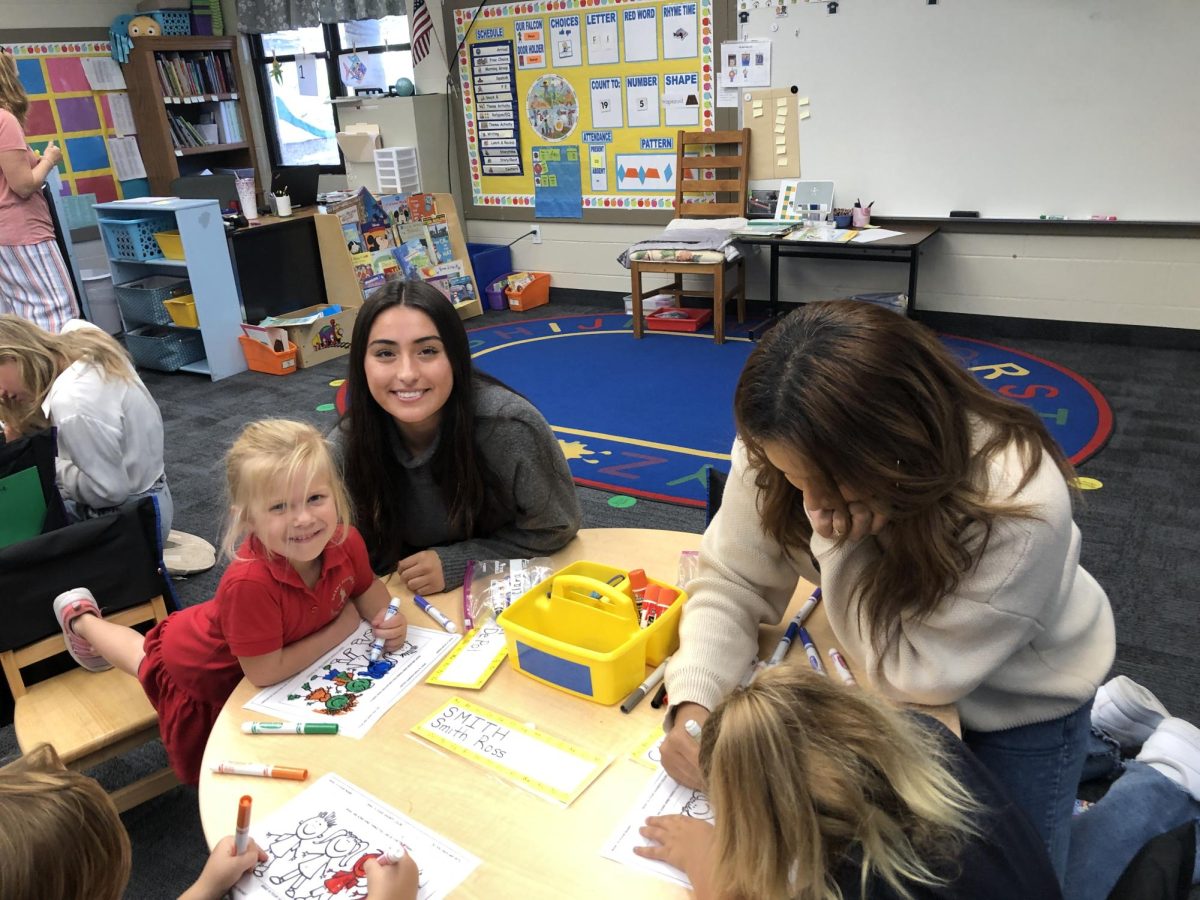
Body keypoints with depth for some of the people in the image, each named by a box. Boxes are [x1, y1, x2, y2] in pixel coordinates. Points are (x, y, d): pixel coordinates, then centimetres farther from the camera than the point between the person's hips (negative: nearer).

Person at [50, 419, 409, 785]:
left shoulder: (347, 541, -30)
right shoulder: (249, 583, -47)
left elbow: (368, 588, -7)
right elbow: (264, 672, -37)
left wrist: (384, 618, -28)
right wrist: (341, 628, -31)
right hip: (197, 669, -3)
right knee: (147, 657, 30)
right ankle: (81, 618, 55)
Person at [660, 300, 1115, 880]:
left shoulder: (1019, 508, -41)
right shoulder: (781, 453, -30)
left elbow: (914, 674, -28)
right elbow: (732, 581, -19)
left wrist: (840, 541, -40)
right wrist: (693, 703, -34)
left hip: (1019, 699, -3)